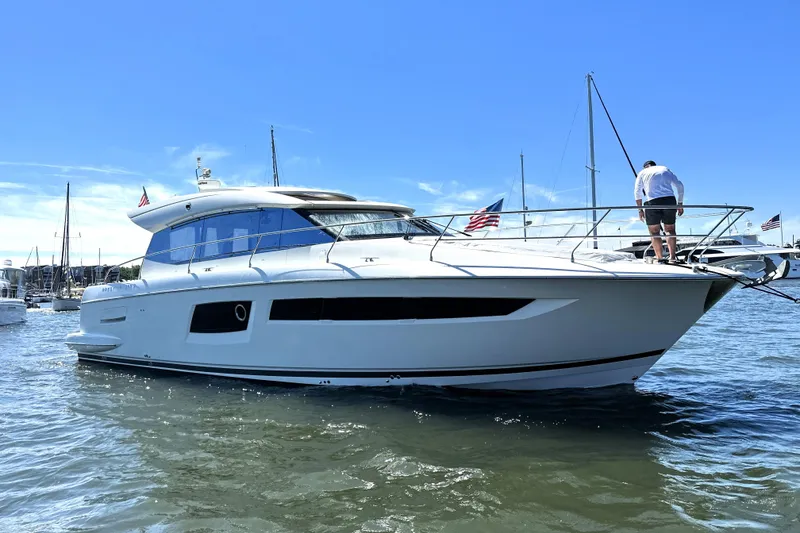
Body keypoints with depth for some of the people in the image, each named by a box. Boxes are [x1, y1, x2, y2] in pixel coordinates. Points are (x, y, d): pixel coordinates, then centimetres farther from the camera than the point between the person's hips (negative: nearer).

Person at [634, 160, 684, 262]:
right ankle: (672, 257, 6)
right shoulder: (665, 169, 22)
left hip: (653, 202, -3)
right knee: (670, 230, 15)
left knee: (654, 232, 7)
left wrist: (640, 210, 9)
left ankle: (660, 258, 1)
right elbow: (679, 185, 16)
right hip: (670, 200, 3)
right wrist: (680, 204, 17)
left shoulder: (642, 173, 15)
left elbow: (637, 192, 6)